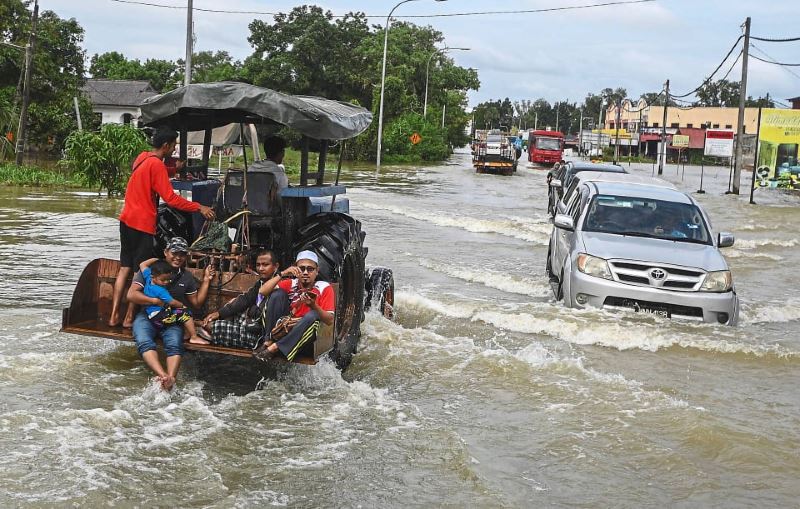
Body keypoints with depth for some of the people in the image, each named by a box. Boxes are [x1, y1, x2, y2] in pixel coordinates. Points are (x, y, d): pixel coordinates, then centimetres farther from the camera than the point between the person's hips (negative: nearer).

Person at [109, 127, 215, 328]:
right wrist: (199, 208, -16)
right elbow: (170, 198, -20)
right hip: (143, 224, -9)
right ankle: (129, 317, 3)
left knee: (124, 268, 11)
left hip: (127, 220, 9)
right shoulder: (156, 165, -16)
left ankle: (114, 315, 10)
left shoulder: (142, 158, 10)